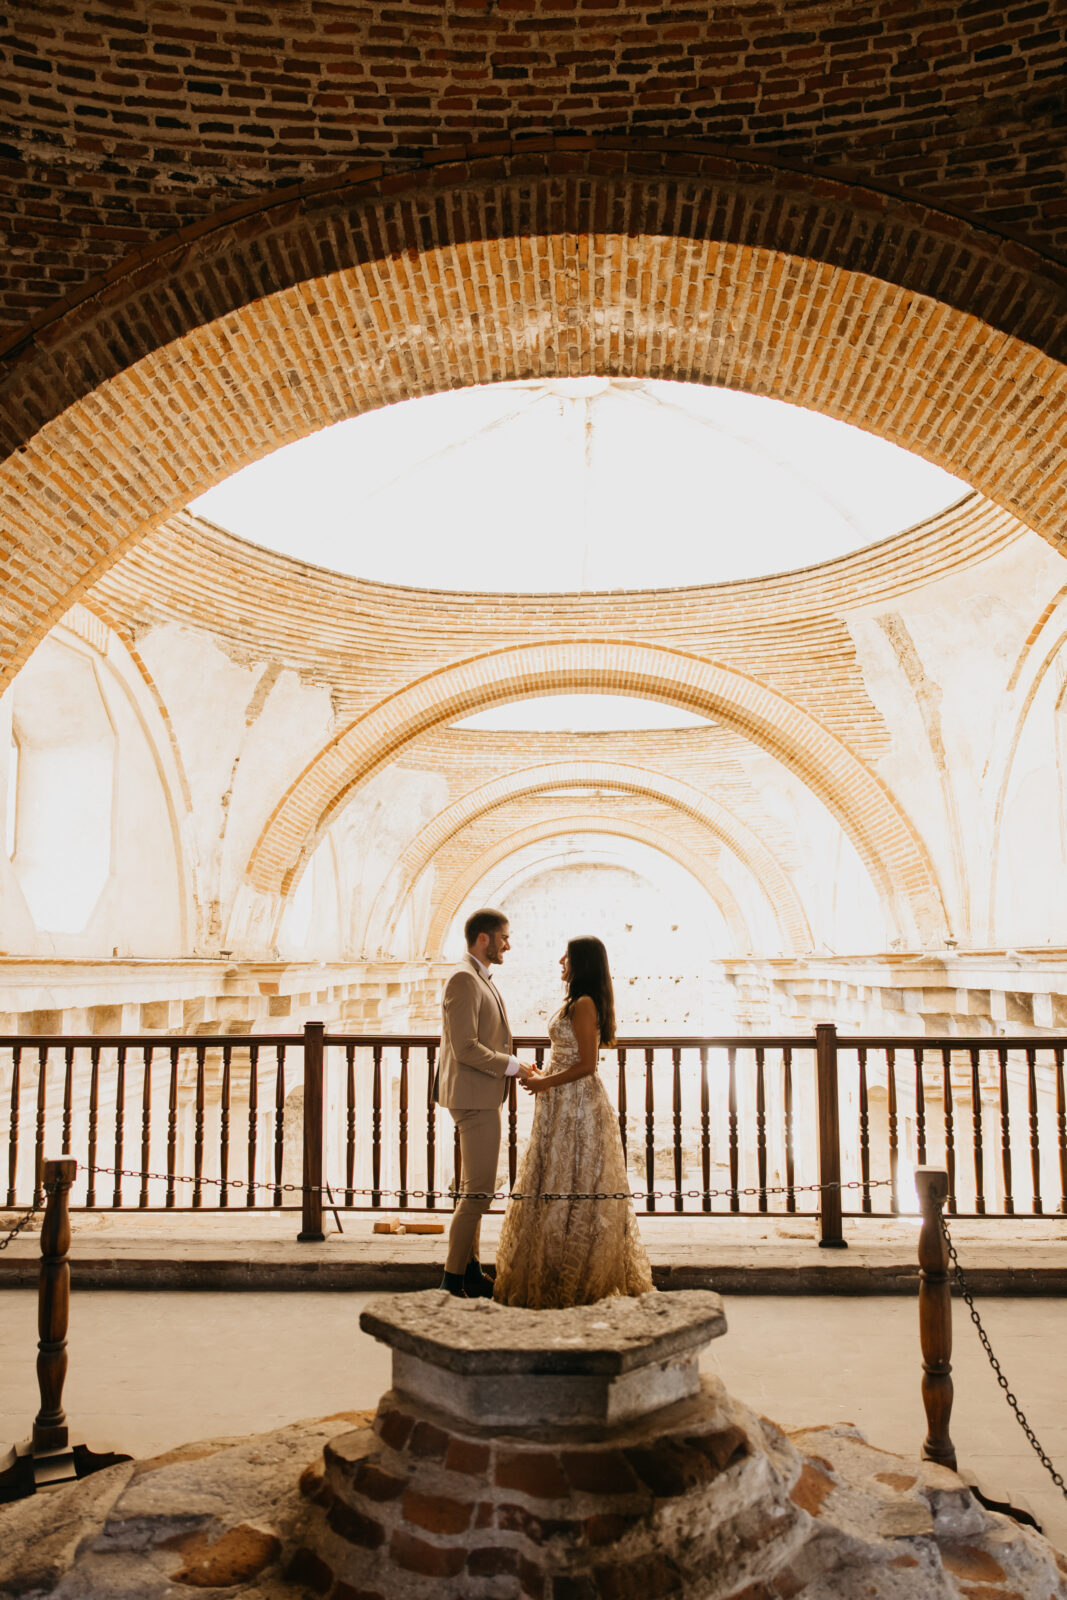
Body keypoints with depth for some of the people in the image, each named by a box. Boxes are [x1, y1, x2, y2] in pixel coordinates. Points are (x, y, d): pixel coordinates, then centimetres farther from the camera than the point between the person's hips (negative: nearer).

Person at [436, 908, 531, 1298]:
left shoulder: (479, 979, 15)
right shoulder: (464, 979, -18)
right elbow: (466, 1049, -23)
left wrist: (513, 1067, 10)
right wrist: (514, 1066, -15)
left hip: (481, 1097, 11)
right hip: (474, 1097, -11)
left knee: (473, 1188, 16)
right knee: (479, 1191, -7)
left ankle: (471, 1270, 25)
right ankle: (453, 1278, 2)